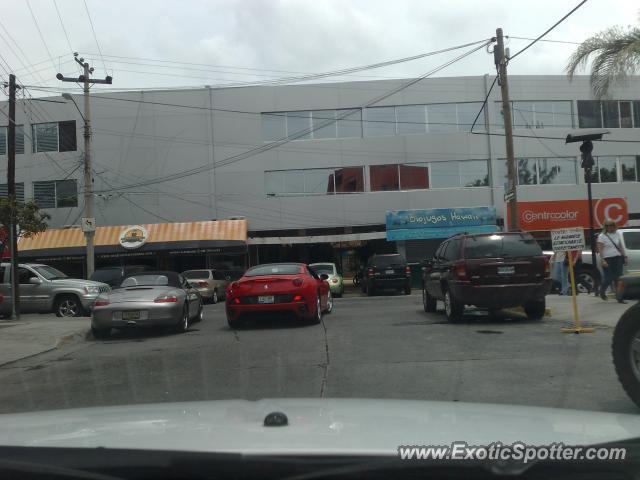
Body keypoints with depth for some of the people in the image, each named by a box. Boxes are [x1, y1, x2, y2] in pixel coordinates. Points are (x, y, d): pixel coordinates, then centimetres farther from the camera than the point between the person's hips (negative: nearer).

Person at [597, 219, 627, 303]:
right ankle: (602, 291, 27)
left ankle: (619, 298, 3)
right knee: (608, 279, -2)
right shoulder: (602, 236, -6)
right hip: (608, 260, -5)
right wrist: (602, 260, -19)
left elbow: (620, 246, 18)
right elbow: (600, 249, -11)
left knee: (618, 278, 0)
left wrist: (624, 256, 11)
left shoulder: (617, 234, 11)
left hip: (618, 258, 5)